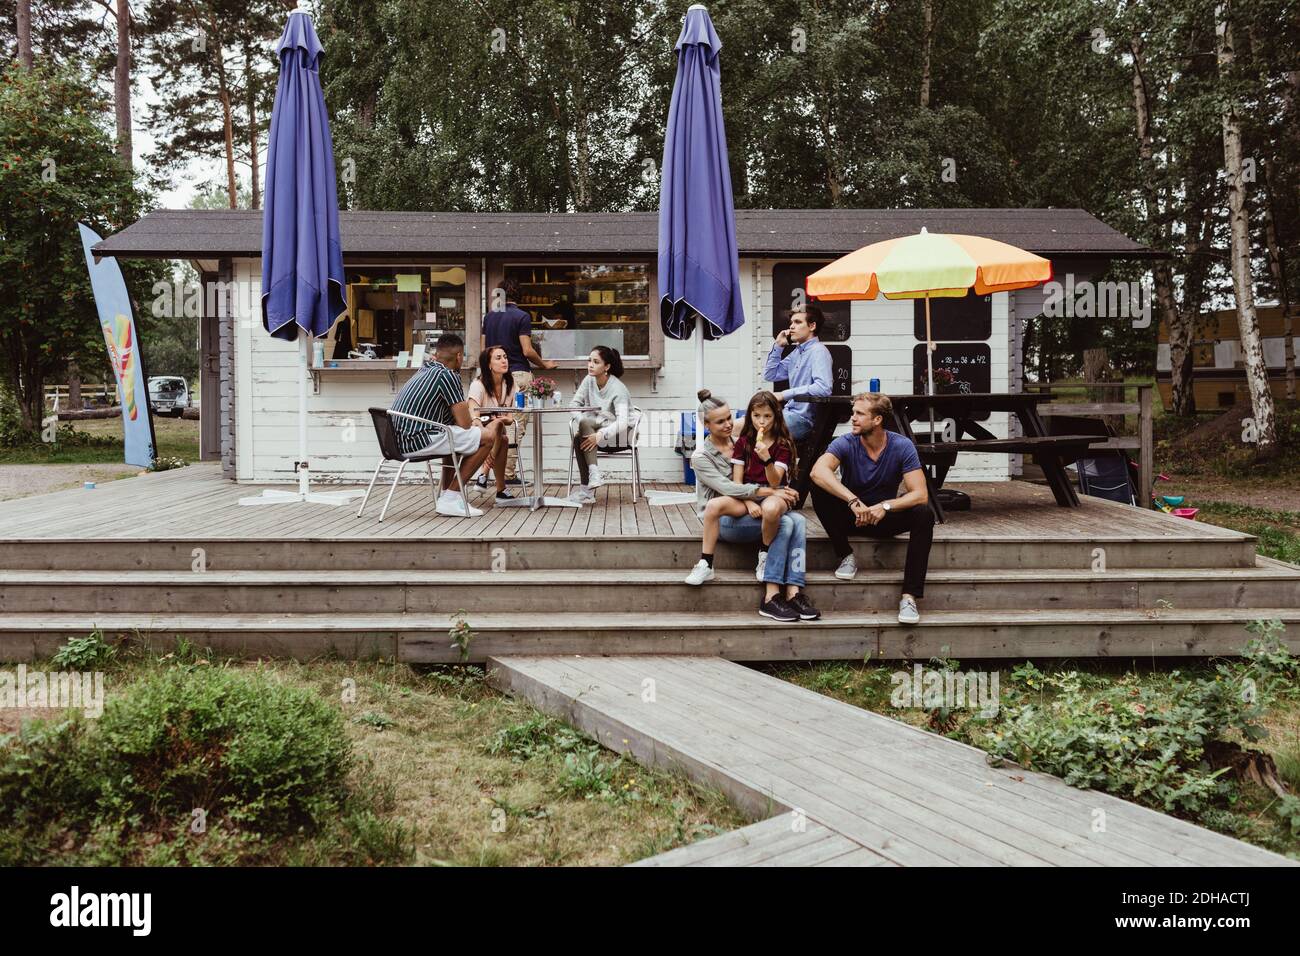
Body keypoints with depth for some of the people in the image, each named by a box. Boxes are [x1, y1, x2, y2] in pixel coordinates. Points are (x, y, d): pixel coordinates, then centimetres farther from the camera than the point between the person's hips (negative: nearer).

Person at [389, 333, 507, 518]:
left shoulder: (424, 370, 21)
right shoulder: (448, 375, -8)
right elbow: (465, 423, -7)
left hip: (399, 439, 10)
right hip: (418, 441, -10)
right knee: (488, 436, -5)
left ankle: (446, 494, 23)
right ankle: (450, 499, -3)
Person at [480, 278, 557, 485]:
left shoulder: (489, 317, 10)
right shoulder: (522, 316, -7)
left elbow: (483, 350, 11)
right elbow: (528, 351, -14)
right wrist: (544, 364, 2)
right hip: (518, 373, -5)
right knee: (517, 426, 0)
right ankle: (508, 473, -1)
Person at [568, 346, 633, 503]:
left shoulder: (618, 389, -20)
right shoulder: (589, 380, -1)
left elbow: (622, 422, -30)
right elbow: (575, 404, 4)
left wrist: (600, 435, -42)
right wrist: (581, 420, -17)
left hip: (618, 433, -6)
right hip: (595, 427, 6)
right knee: (578, 439, -27)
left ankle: (586, 490, -33)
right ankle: (587, 490, -26)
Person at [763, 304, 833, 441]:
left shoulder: (818, 351, -12)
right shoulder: (797, 352, 16)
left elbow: (823, 388, -26)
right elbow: (769, 375, 22)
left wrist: (785, 394, -24)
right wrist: (778, 346, 10)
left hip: (804, 419, -9)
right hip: (790, 413, 9)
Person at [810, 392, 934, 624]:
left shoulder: (902, 446, -13)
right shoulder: (845, 444, -15)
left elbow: (920, 494, -21)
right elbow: (818, 471, -36)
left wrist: (886, 506, -38)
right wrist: (853, 501, -48)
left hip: (885, 517, 0)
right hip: (849, 516, 0)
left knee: (924, 514, -29)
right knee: (819, 489, -27)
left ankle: (909, 596, -30)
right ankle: (846, 556, -12)